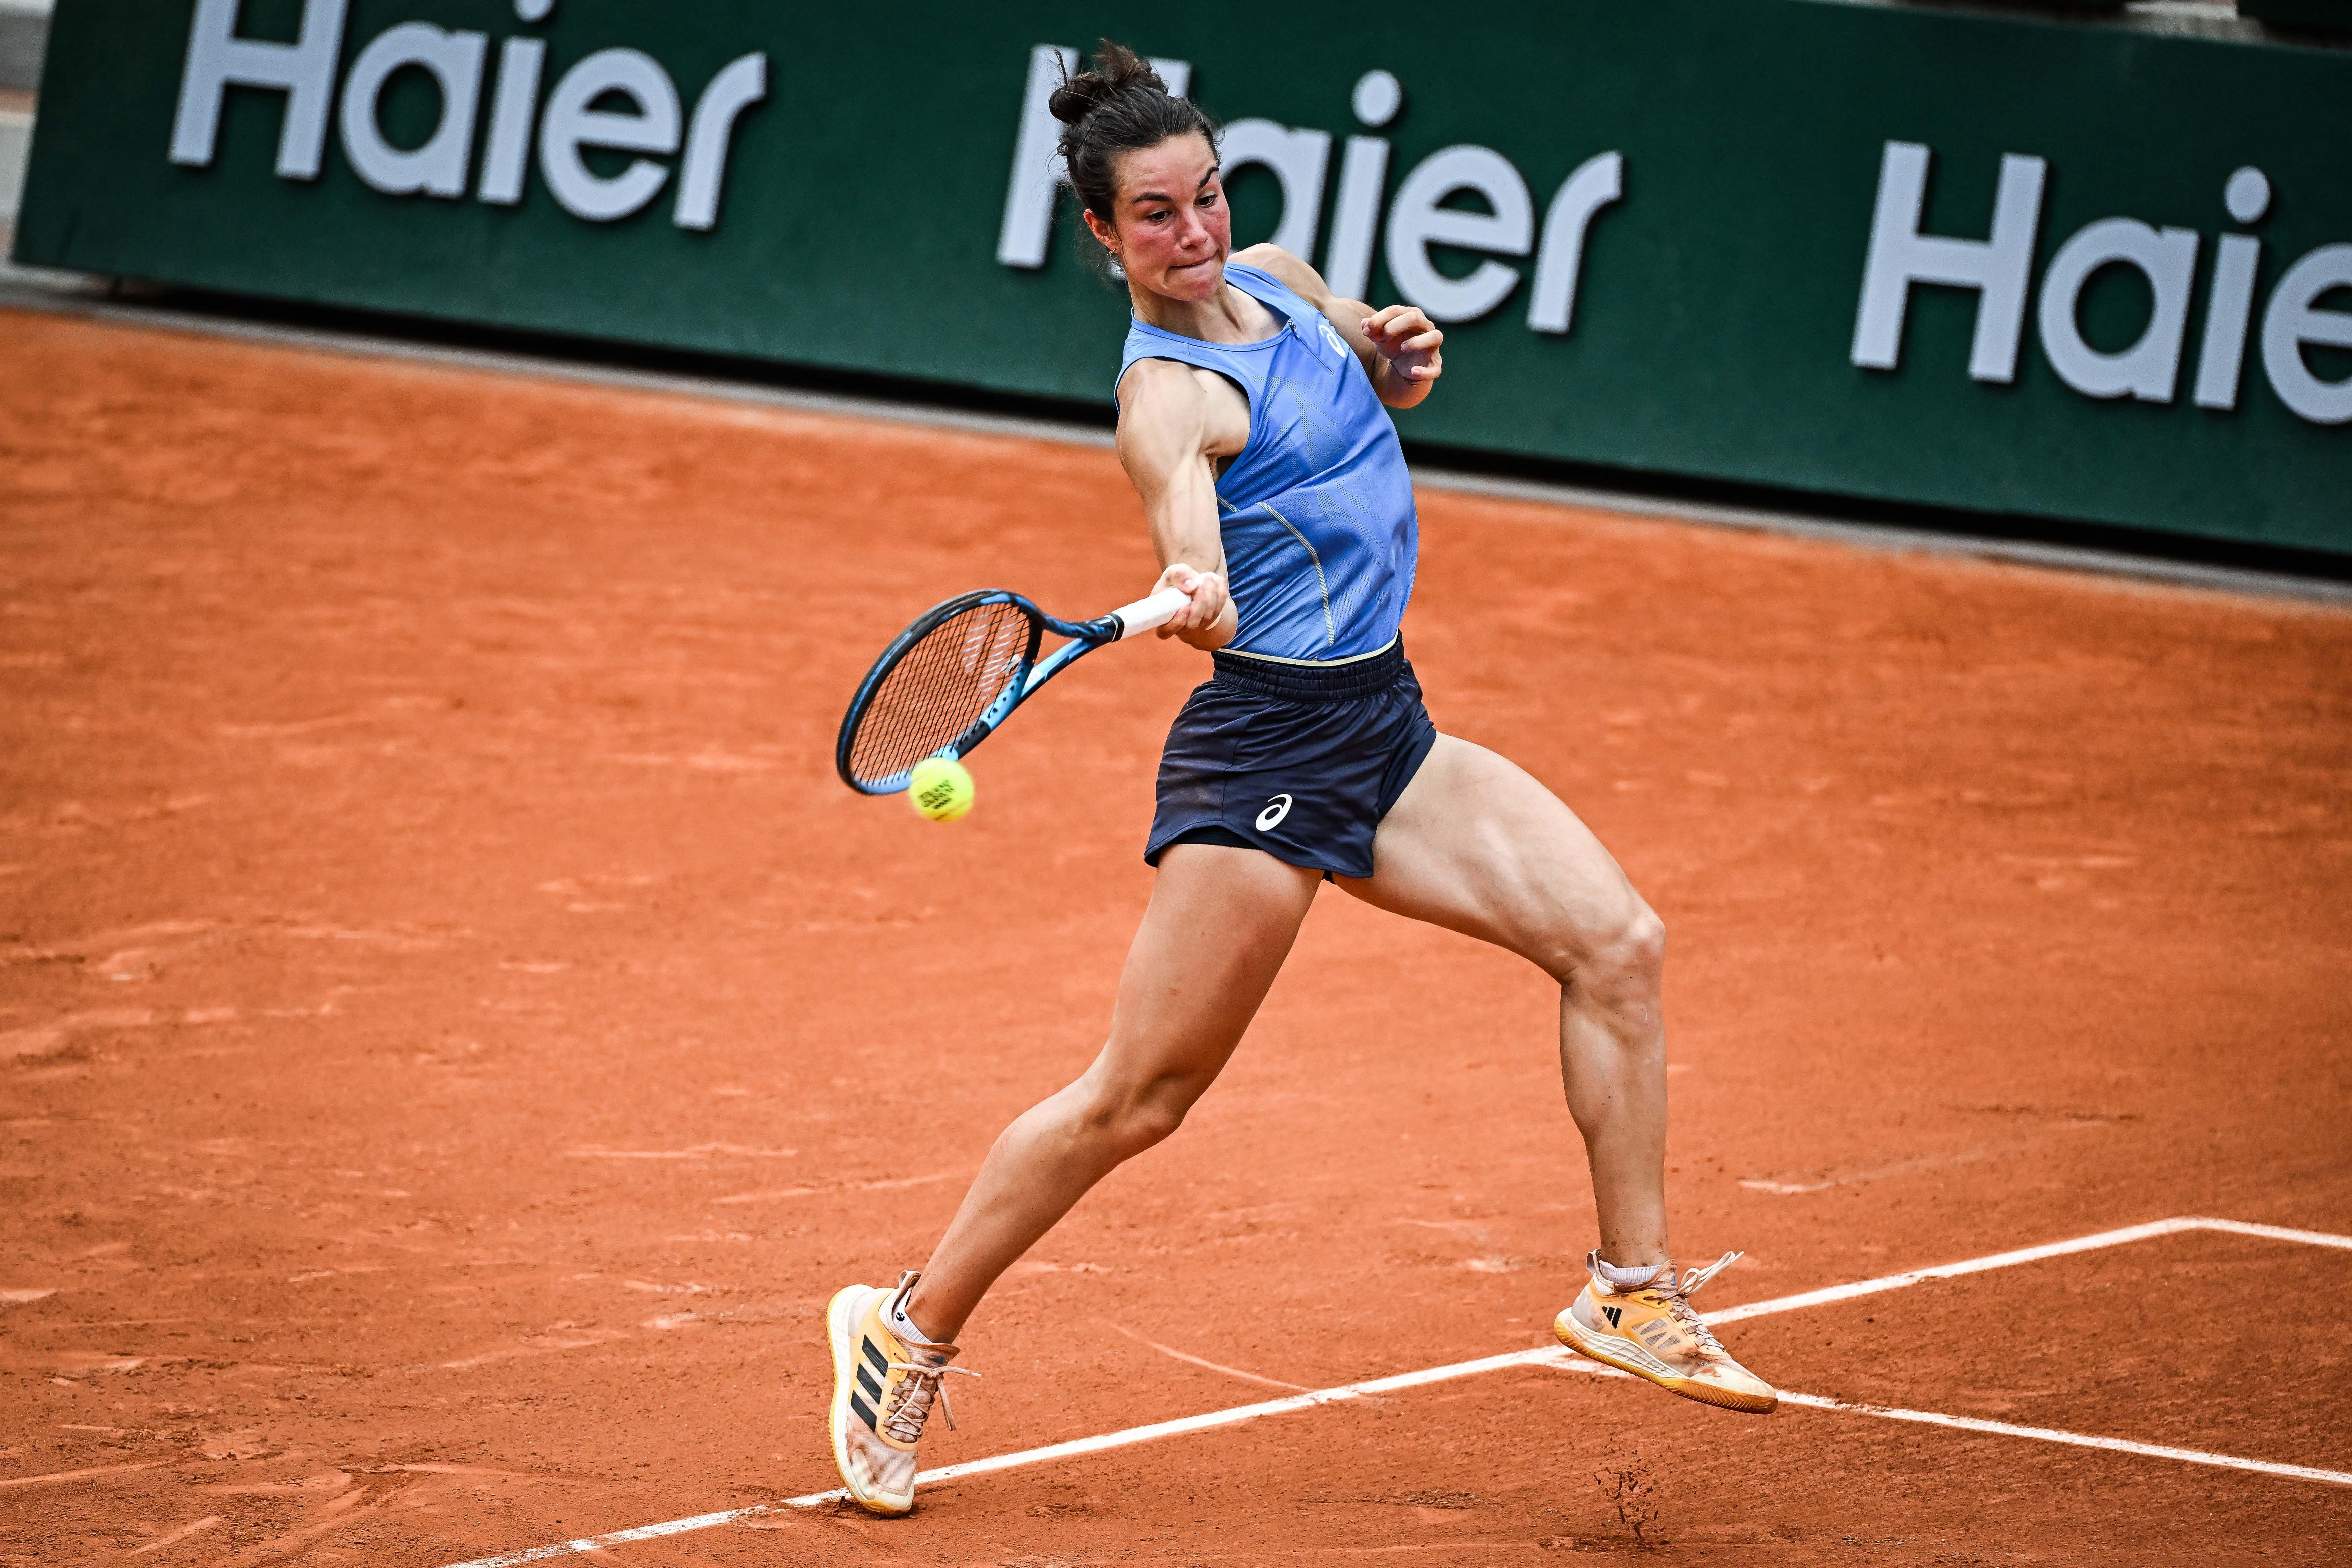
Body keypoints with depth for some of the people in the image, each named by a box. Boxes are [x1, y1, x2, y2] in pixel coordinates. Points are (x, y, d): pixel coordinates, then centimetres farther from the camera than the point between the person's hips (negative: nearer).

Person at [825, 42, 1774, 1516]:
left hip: (1388, 730, 8)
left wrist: (1401, 354, 5)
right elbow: (1188, 510, -38)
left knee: (1619, 942, -4)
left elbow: (1376, 387, 29)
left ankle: (1635, 1291, 4)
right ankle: (911, 1332, 9)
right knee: (1139, 1097, -6)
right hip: (1267, 744, -8)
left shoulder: (1281, 281, 9)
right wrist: (1195, 593, -61)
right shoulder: (1168, 394, -16)